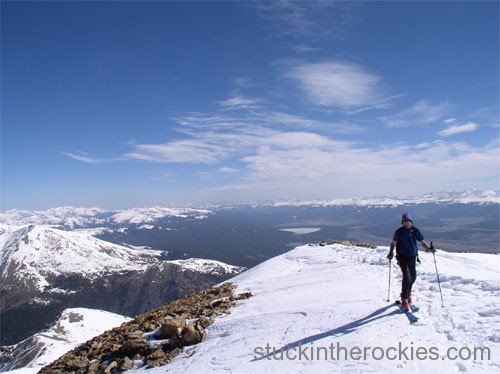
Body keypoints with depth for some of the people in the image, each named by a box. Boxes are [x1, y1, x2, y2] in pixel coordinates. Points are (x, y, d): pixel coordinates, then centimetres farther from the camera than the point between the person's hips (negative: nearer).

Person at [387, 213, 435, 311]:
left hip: (413, 257, 4)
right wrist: (391, 253, -13)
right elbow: (393, 243, 2)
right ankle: (404, 299, -3)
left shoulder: (416, 231, 1)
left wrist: (429, 248, -12)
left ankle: (408, 293, 43)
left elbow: (423, 242, 6)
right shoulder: (399, 232, -5)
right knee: (407, 278, -14)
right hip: (403, 258, -4)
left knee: (413, 277, 16)